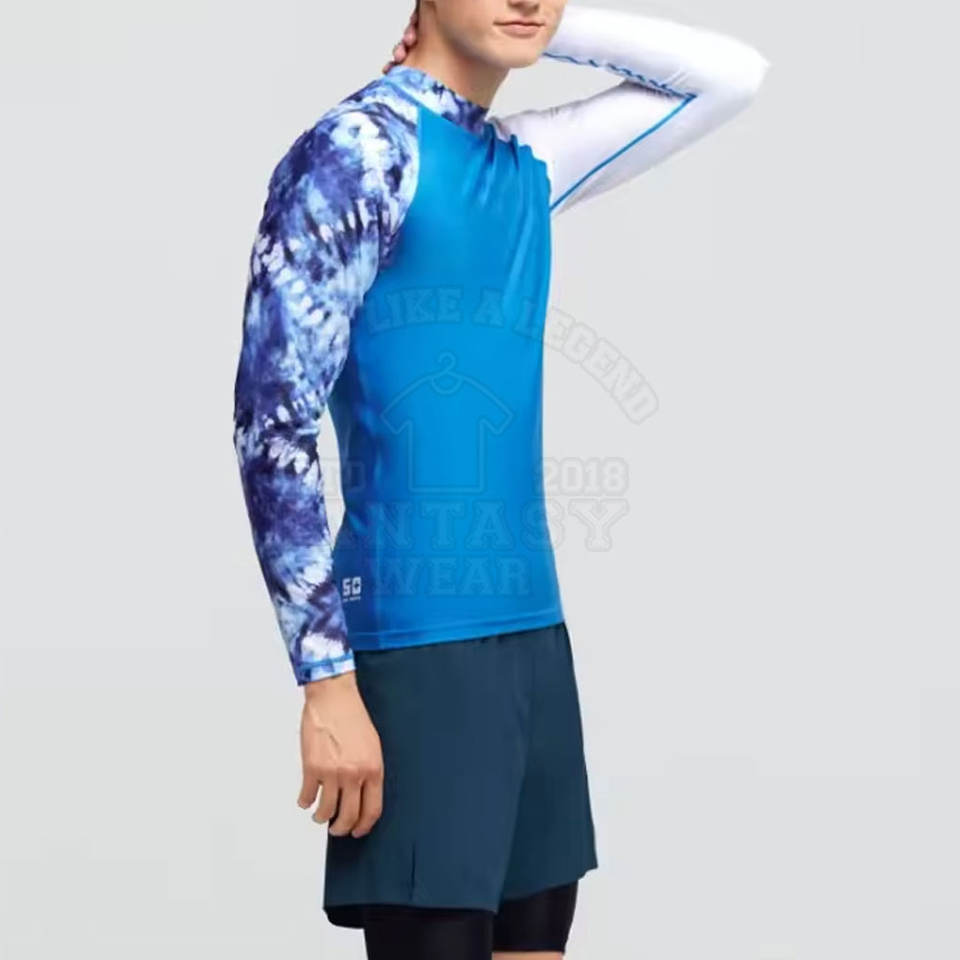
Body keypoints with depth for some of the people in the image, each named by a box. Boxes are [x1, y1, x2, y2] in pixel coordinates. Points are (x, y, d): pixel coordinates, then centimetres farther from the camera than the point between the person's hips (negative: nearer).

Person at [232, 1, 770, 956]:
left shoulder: (528, 166, 13)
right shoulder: (361, 146, -9)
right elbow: (273, 416, -14)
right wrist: (327, 677, -17)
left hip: (534, 634, 8)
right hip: (414, 643, -7)